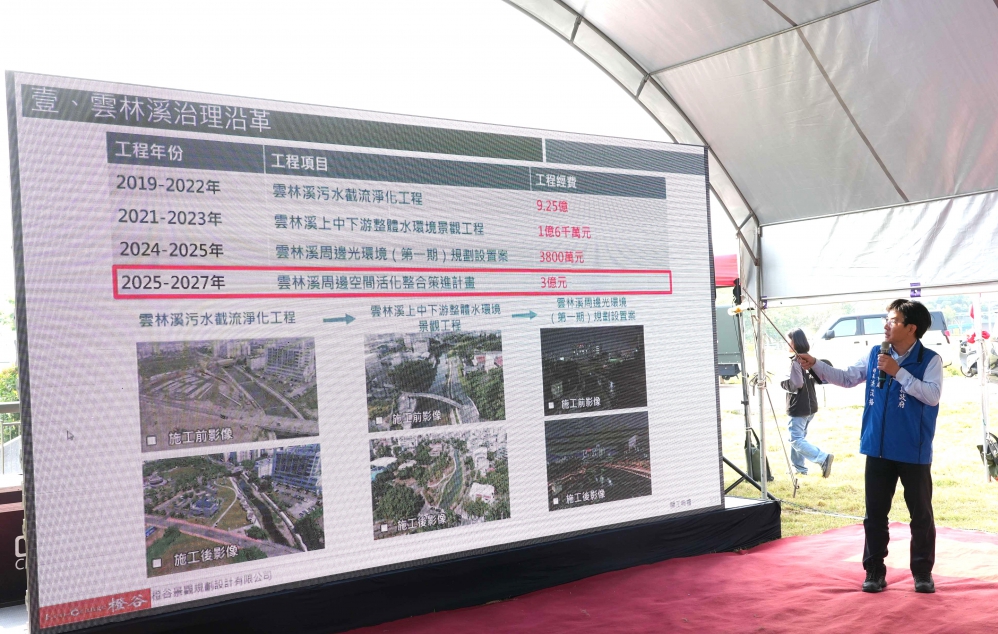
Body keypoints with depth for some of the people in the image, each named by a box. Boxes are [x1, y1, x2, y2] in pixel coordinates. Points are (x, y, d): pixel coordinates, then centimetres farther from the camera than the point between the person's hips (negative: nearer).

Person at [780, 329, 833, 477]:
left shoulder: (796, 361, -18)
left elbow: (796, 384, -25)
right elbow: (819, 378, 17)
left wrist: (783, 382, -9)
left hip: (799, 408, -9)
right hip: (810, 405, 9)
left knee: (796, 440, -6)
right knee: (799, 437, 20)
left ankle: (824, 458, -19)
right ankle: (799, 468, 24)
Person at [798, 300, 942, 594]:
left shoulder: (930, 360, -9)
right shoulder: (874, 355, 4)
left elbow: (932, 395, -21)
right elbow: (846, 378, 8)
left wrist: (898, 372, -23)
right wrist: (815, 365, -4)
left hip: (914, 453, -4)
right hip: (878, 449, 4)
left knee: (921, 514, 8)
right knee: (875, 513, 10)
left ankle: (923, 572, 22)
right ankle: (874, 571, 20)